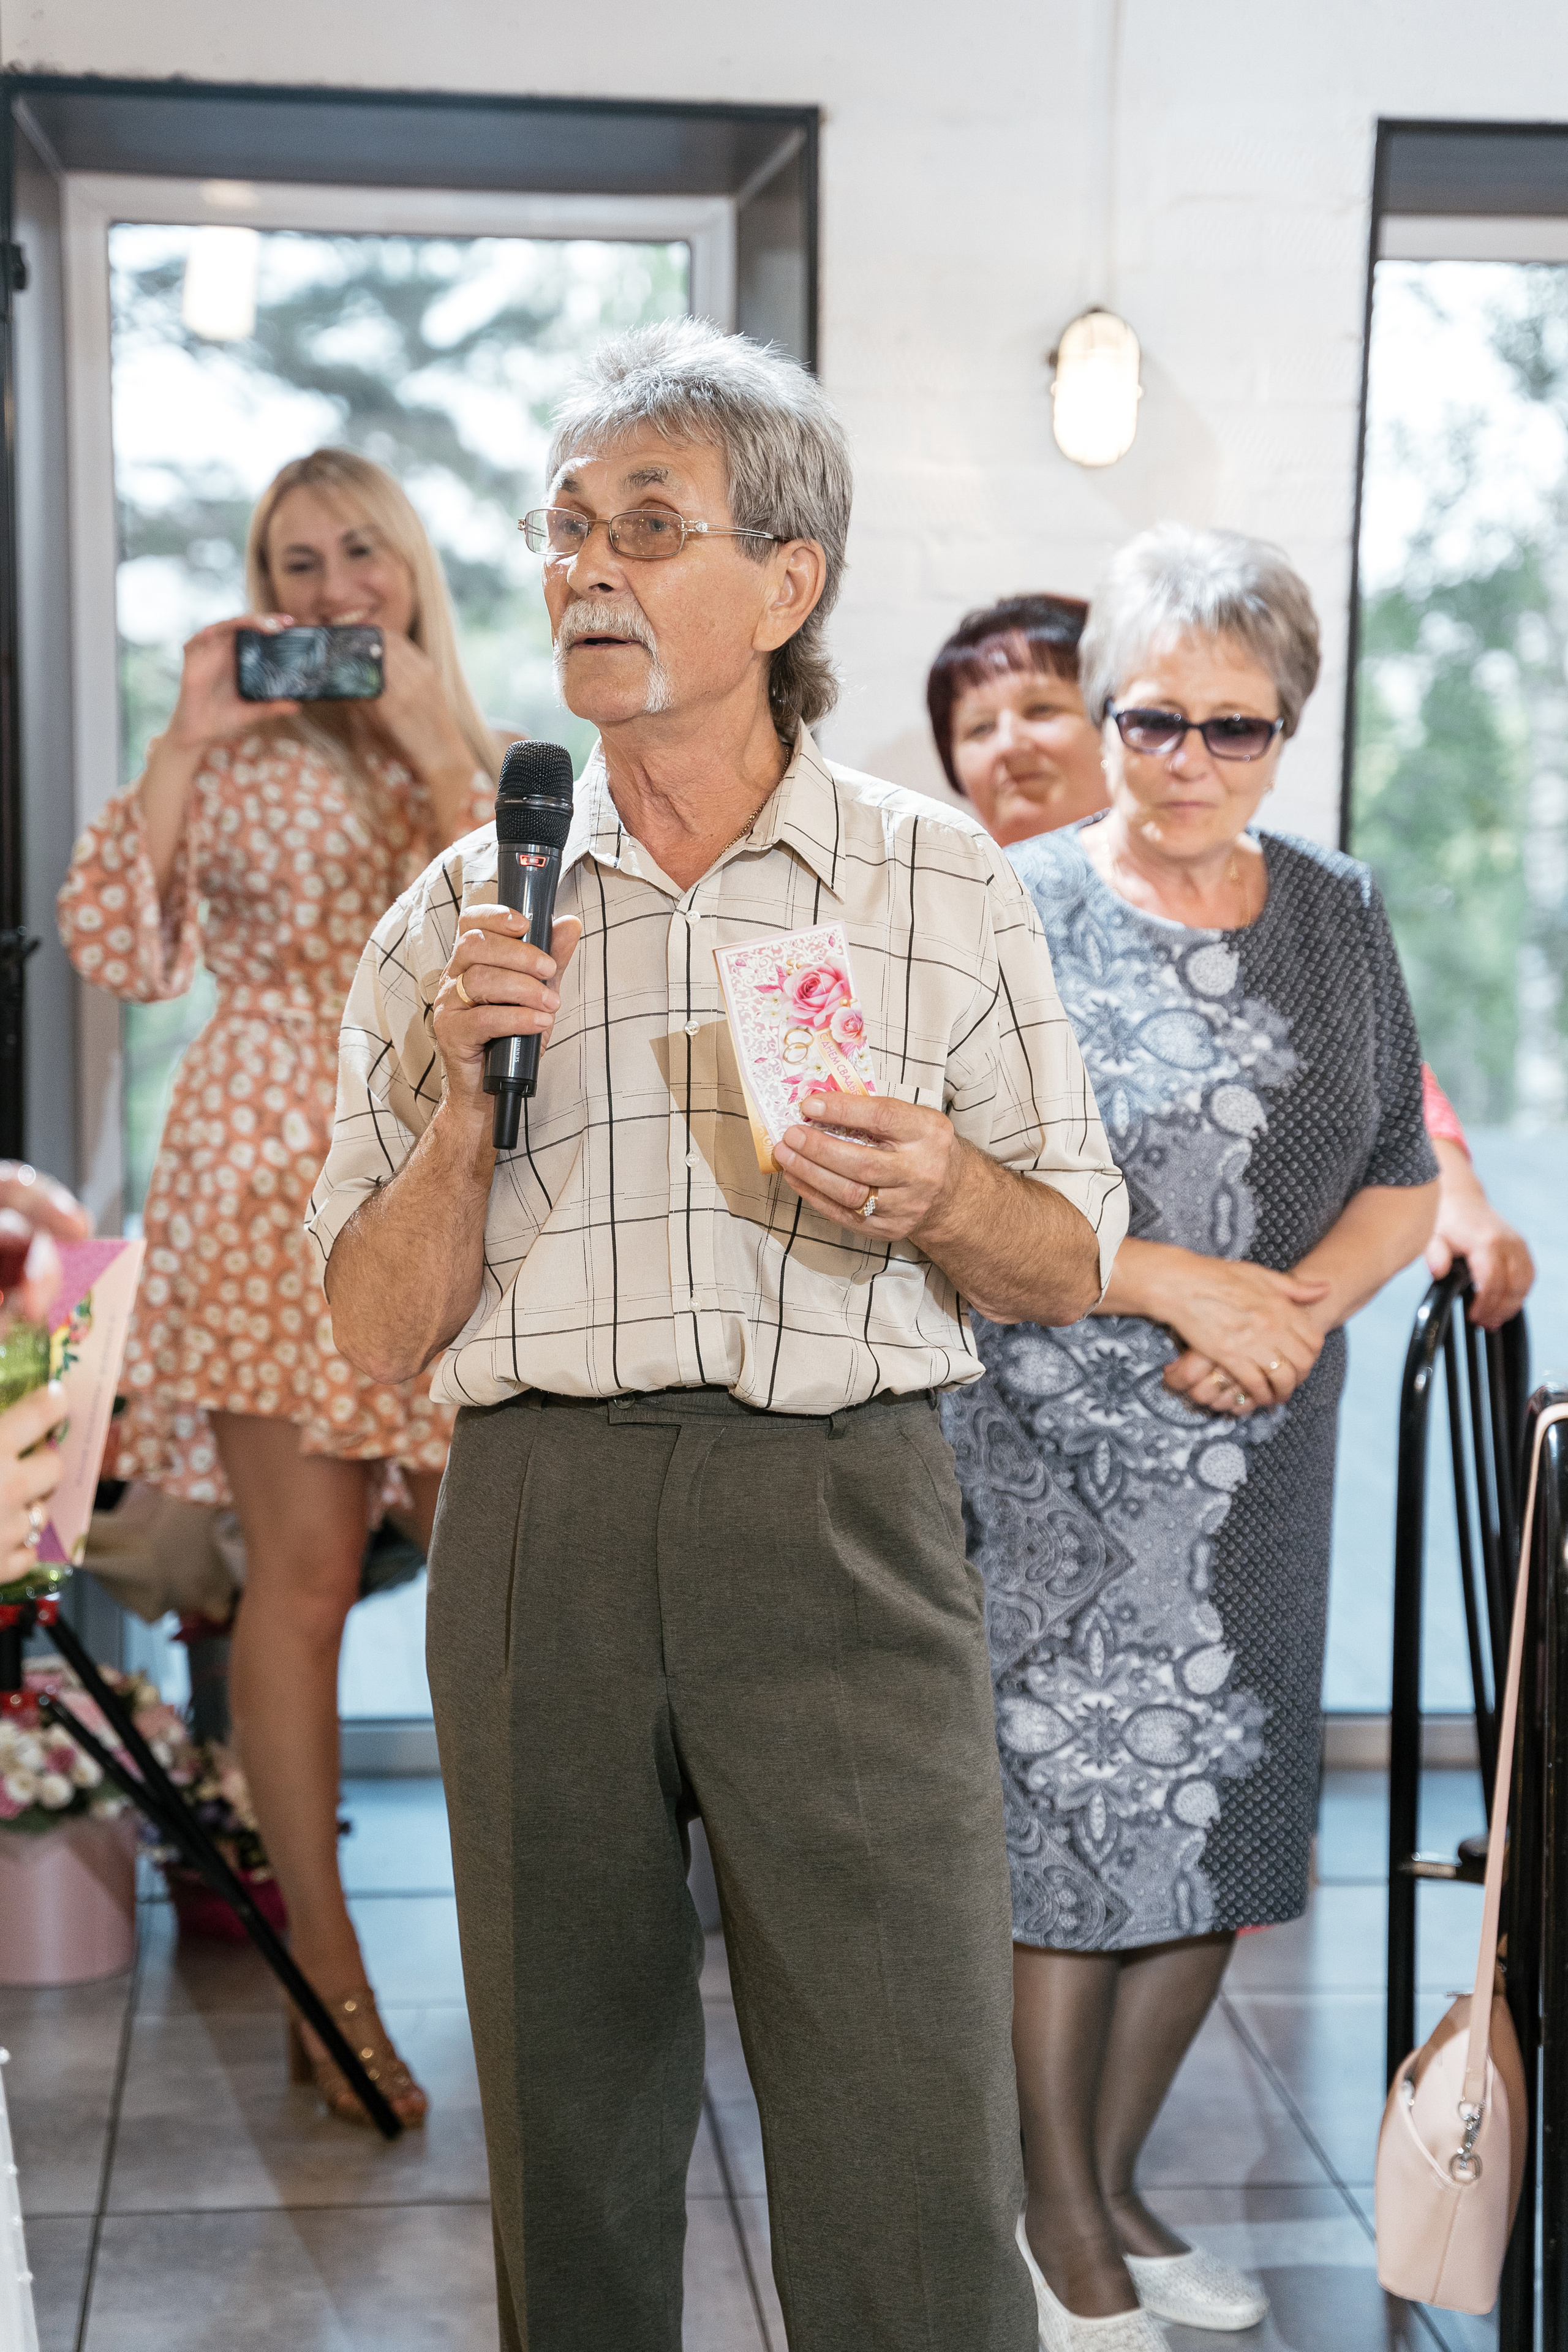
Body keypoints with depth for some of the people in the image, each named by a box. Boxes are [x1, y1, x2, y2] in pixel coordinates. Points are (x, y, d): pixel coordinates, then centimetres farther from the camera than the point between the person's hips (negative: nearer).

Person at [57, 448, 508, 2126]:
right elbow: (119, 953, -9)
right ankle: (328, 1980, 7)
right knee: (304, 1576, -3)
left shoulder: (487, 761, 13)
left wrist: (432, 741, -7)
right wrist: (184, 743, -10)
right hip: (271, 1186, -3)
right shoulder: (234, 756, 4)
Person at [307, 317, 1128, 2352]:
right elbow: (380, 1332, 7)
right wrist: (467, 1097, -8)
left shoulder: (942, 879, 7)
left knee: (916, 2177, -5)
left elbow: (1069, 1267, 11)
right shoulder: (462, 915, 9)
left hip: (843, 1518, -1)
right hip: (540, 1517, 2)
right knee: (572, 2132, 12)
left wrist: (938, 1192, -10)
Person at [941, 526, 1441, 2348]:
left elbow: (1403, 1179, 10)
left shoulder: (1336, 915, 7)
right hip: (1055, 1459, -4)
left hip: (1263, 1453, 5)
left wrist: (1301, 1303, -10)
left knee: (1220, 1825, 10)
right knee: (1069, 1824, 0)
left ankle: (1112, 2181, 30)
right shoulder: (1014, 913, -6)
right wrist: (1176, 1282, -16)